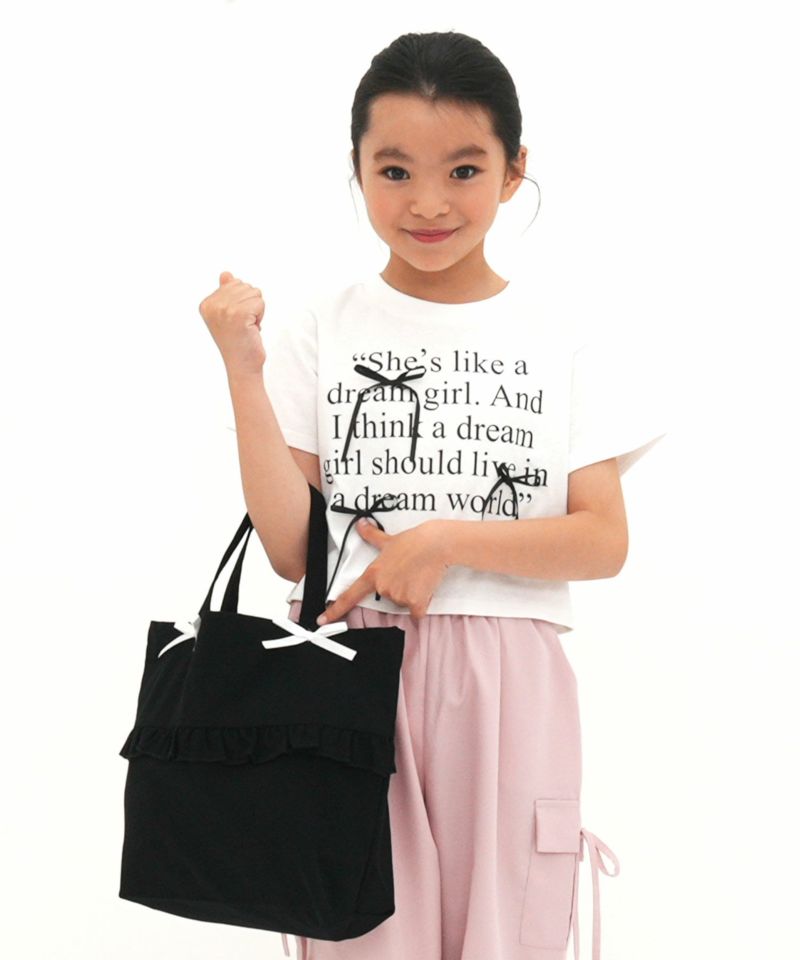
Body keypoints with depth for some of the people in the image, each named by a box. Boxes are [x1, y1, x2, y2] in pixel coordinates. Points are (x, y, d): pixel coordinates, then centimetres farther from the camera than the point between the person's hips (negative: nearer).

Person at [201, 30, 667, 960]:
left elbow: (603, 541, -2)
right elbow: (292, 550, -2)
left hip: (507, 684, 1)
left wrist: (446, 540, -15)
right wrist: (244, 370, -10)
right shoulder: (320, 330, 1)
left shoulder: (565, 340, 3)